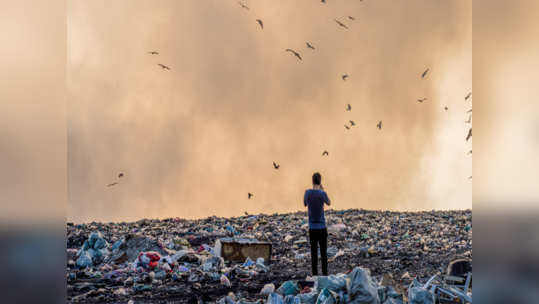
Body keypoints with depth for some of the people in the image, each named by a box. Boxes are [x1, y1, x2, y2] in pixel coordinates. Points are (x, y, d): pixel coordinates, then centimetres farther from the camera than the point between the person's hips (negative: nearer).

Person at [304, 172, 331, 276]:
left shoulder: (307, 192, -4)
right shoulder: (323, 194, -10)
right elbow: (329, 203, 10)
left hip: (312, 228, 2)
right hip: (322, 228, -2)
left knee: (314, 252, 5)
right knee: (324, 252, 5)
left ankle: (315, 274, 6)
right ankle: (325, 274, 7)